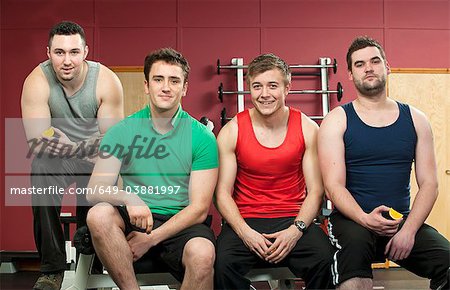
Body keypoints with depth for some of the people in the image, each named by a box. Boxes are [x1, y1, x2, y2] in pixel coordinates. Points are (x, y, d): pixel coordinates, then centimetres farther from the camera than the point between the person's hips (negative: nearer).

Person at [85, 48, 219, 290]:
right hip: (134, 219, 2)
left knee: (202, 254, -34)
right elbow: (95, 190, -6)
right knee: (99, 215, -29)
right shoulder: (121, 131, 2)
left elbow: (199, 208, -6)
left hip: (181, 224, -2)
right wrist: (127, 197, -28)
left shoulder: (202, 137, -3)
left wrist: (151, 239, -15)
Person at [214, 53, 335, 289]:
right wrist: (245, 232, -16)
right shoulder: (231, 132, -1)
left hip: (293, 219, 1)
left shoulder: (307, 128, 1)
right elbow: (223, 193, -1)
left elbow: (315, 190, 1)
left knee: (324, 259, -28)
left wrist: (296, 230, -15)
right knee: (224, 263, -31)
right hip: (245, 221, 0)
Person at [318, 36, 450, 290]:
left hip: (403, 221, 3)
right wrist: (365, 219, -23)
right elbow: (334, 186, -6)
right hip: (354, 219, -3)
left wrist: (408, 230, -11)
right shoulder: (337, 121, 1)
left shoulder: (415, 119, 9)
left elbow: (429, 183, 4)